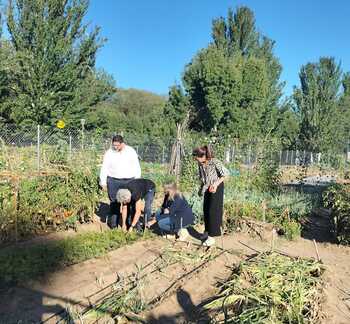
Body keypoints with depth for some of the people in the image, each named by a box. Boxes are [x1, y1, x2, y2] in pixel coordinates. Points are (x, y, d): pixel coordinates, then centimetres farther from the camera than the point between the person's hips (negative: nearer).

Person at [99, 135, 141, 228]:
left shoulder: (131, 151, 3)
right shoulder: (109, 153, 1)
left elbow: (136, 167, 8)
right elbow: (104, 168, 5)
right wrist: (103, 182, 3)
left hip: (129, 181, 1)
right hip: (114, 181, 0)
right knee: (114, 203, 3)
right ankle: (113, 225, 12)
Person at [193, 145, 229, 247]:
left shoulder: (215, 162, -25)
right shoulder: (200, 164, -5)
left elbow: (226, 174, -18)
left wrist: (216, 184, -24)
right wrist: (201, 188, 11)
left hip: (216, 188, -7)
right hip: (207, 188, 7)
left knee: (213, 211, -5)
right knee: (206, 210, 13)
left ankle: (212, 237, 3)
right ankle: (207, 231, 32)